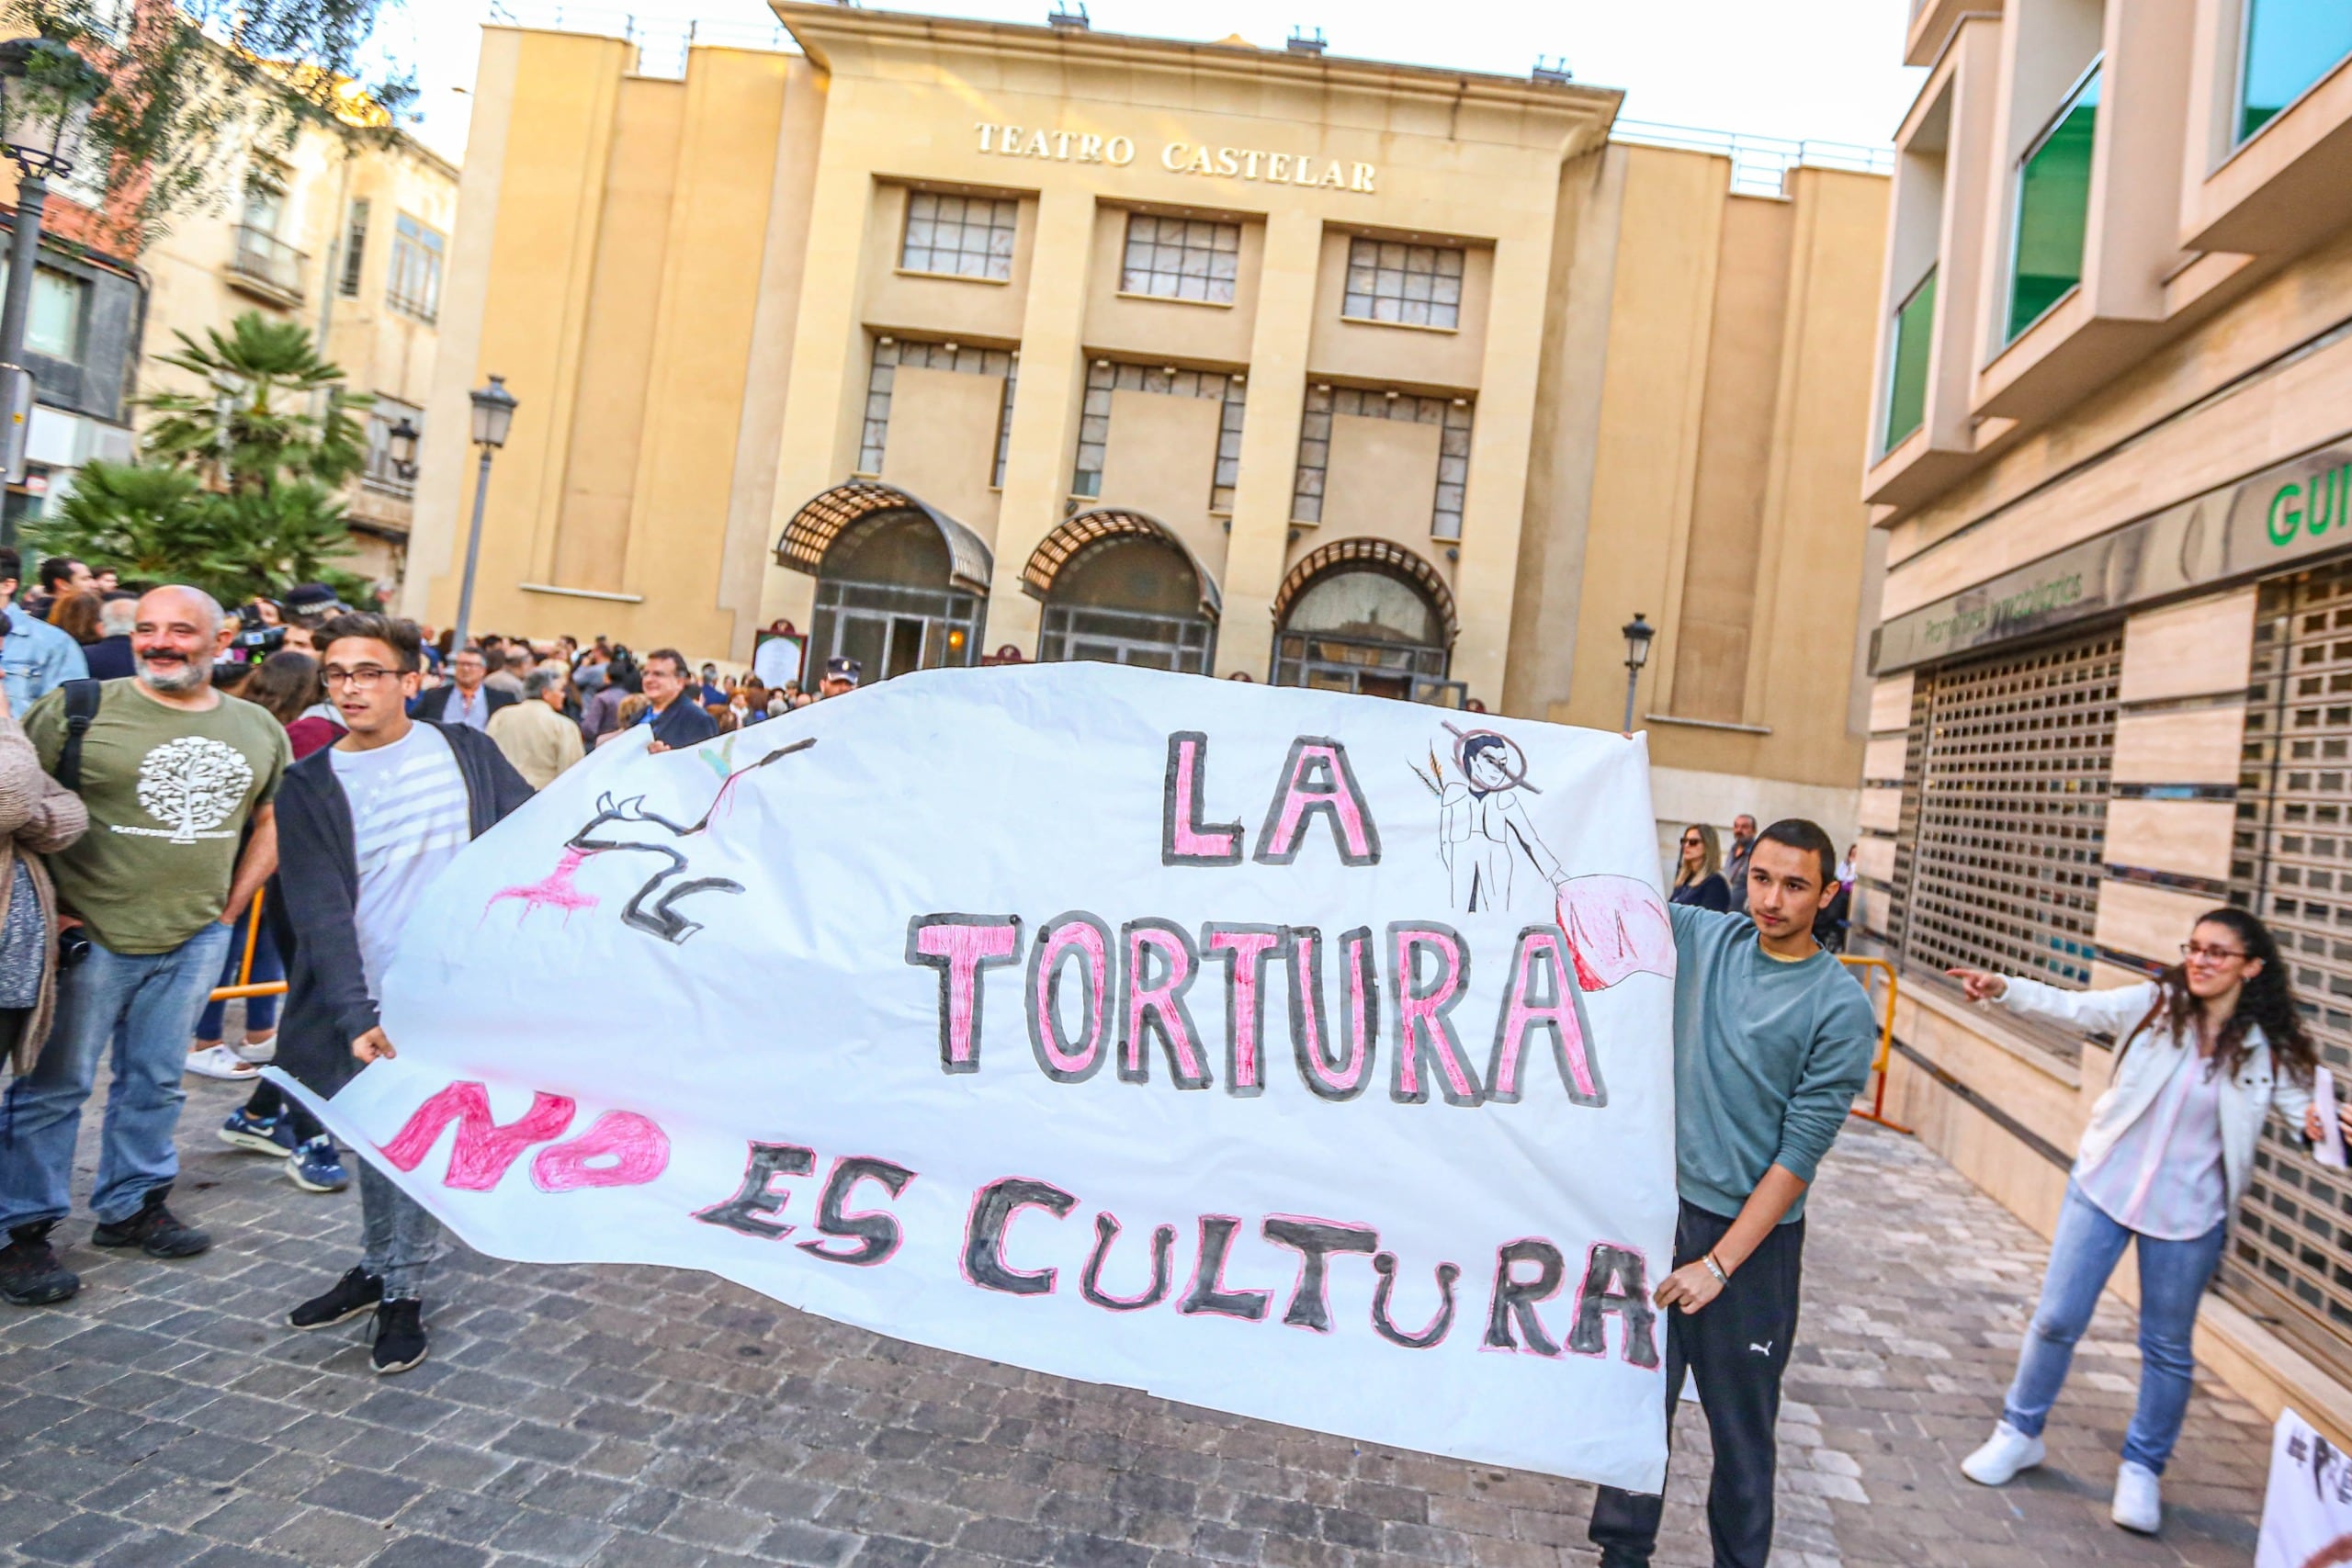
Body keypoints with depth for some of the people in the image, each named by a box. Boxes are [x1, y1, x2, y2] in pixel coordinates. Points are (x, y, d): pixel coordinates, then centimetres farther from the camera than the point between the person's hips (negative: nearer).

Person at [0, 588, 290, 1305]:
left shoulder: (258, 729, 7)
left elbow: (273, 822, 16)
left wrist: (231, 907, 8)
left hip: (194, 940, 4)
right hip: (90, 934, -4)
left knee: (156, 1082, 15)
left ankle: (132, 1205, 31)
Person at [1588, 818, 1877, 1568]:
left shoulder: (1841, 1007, -10)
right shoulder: (1700, 935, 0)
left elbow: (1801, 1154, -11)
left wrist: (1718, 1263, -13)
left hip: (1754, 1231, -2)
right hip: (1659, 1207, 3)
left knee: (1740, 1421, 10)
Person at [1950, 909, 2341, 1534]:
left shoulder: (2269, 1049, -6)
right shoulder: (2153, 1004, -7)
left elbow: (2302, 1107, -1)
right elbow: (2072, 1008, -11)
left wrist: (2323, 1125, -25)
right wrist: (2003, 988, -27)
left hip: (2189, 1212, 0)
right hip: (2105, 1186, 0)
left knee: (2168, 1346, 13)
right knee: (2057, 1319, 6)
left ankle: (2142, 1468, 33)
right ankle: (2019, 1435, 26)